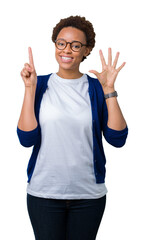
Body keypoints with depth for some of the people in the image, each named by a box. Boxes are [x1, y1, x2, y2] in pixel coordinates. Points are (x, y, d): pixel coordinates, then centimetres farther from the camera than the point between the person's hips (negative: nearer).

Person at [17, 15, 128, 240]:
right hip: (44, 192, 0)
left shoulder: (96, 87, 1)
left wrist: (109, 89, -11)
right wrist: (29, 88, -12)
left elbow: (117, 139, -8)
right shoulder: (40, 84, 0)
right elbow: (27, 139, -9)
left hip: (89, 194, 1)